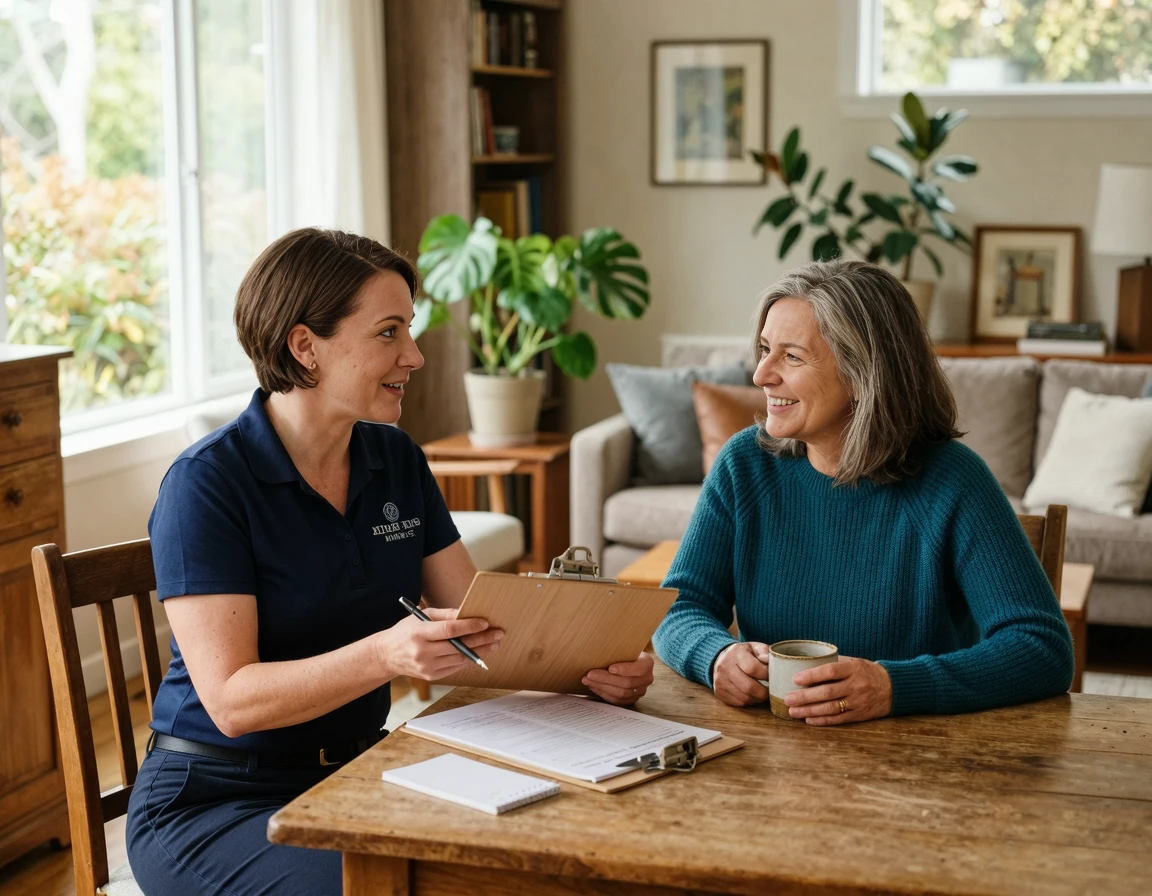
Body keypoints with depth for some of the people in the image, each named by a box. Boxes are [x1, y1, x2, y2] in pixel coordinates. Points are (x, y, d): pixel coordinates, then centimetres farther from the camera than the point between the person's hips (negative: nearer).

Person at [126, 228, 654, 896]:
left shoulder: (397, 462, 5)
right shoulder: (209, 483, -16)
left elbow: (485, 624, 4)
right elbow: (232, 700, -21)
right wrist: (385, 656, -37)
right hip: (216, 802, -6)